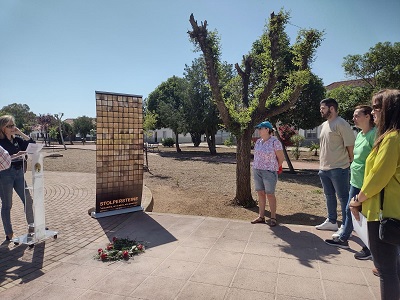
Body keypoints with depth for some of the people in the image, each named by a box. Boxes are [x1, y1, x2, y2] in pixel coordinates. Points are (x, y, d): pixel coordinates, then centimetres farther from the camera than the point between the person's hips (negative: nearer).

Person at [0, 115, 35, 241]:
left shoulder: (17, 139, 8)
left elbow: (32, 145, 3)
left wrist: (21, 133, -4)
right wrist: (16, 156, -30)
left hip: (19, 173, 6)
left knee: (28, 200, 9)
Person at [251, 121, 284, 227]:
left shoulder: (275, 142, -12)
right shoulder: (258, 141, 8)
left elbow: (281, 158, -5)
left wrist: (275, 168, 7)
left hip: (269, 171, -6)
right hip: (257, 170, 6)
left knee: (270, 194, 1)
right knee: (260, 193, 10)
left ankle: (273, 218, 13)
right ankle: (261, 216, 19)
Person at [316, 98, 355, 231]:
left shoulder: (341, 124, -13)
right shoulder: (324, 125, 14)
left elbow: (350, 145, -14)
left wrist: (350, 162, -6)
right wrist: (322, 165, 16)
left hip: (338, 169, -9)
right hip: (324, 168, 9)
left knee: (343, 197, 2)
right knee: (329, 196, 18)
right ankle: (332, 221, 31)